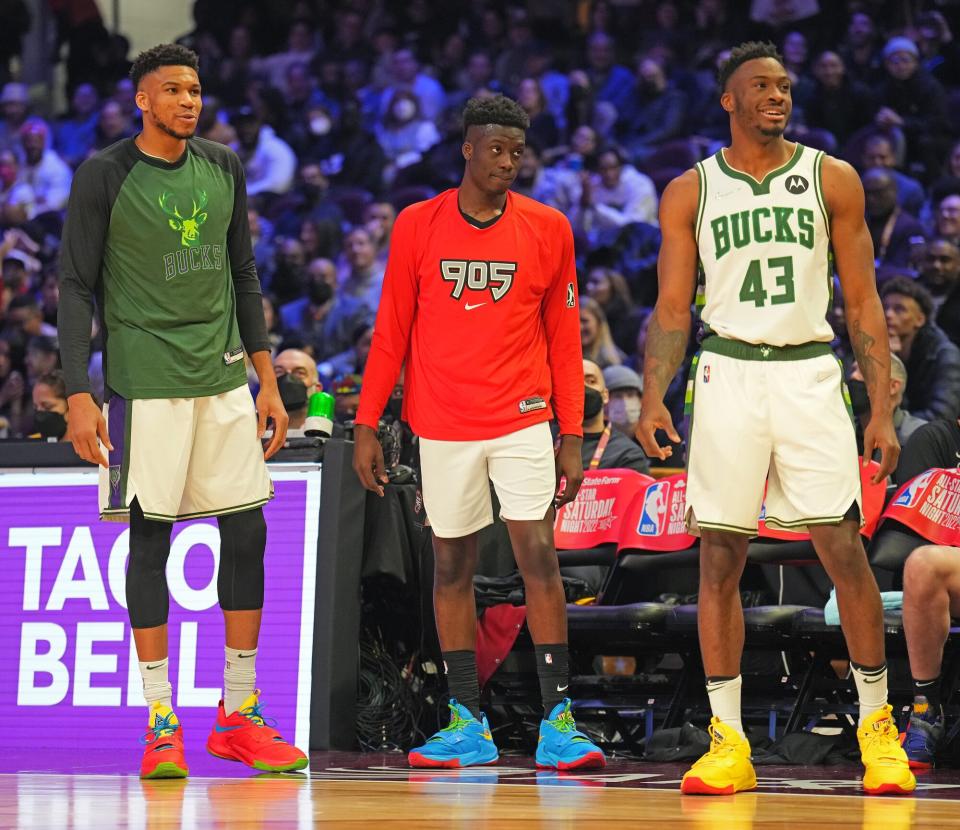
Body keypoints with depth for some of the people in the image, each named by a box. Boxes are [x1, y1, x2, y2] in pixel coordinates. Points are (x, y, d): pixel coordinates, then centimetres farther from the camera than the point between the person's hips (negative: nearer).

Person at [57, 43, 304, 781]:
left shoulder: (224, 168, 11)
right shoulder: (105, 175, -4)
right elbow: (77, 288, -4)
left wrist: (267, 378, 11)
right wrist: (78, 396, -12)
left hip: (224, 381, 5)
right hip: (144, 383, -5)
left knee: (247, 532, 2)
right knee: (150, 537, -3)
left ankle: (239, 714, 11)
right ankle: (162, 726, 3)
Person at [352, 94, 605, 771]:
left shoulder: (548, 229, 1)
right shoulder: (418, 226, 2)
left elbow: (564, 340, 5)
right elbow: (391, 333, 6)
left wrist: (572, 436, 1)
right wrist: (367, 425, 1)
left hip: (524, 419, -1)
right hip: (443, 425, 1)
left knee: (539, 557, -8)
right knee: (452, 566, 6)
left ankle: (557, 722, -7)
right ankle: (468, 727, 12)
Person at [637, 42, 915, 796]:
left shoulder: (831, 180, 6)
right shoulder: (690, 192, 7)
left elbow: (863, 302, 6)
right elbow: (673, 309, 6)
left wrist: (882, 408, -1)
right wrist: (654, 396, -10)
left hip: (809, 373, 0)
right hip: (728, 374, 0)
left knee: (845, 550, -6)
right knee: (720, 557, -1)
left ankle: (878, 727, 8)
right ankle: (729, 742, 5)